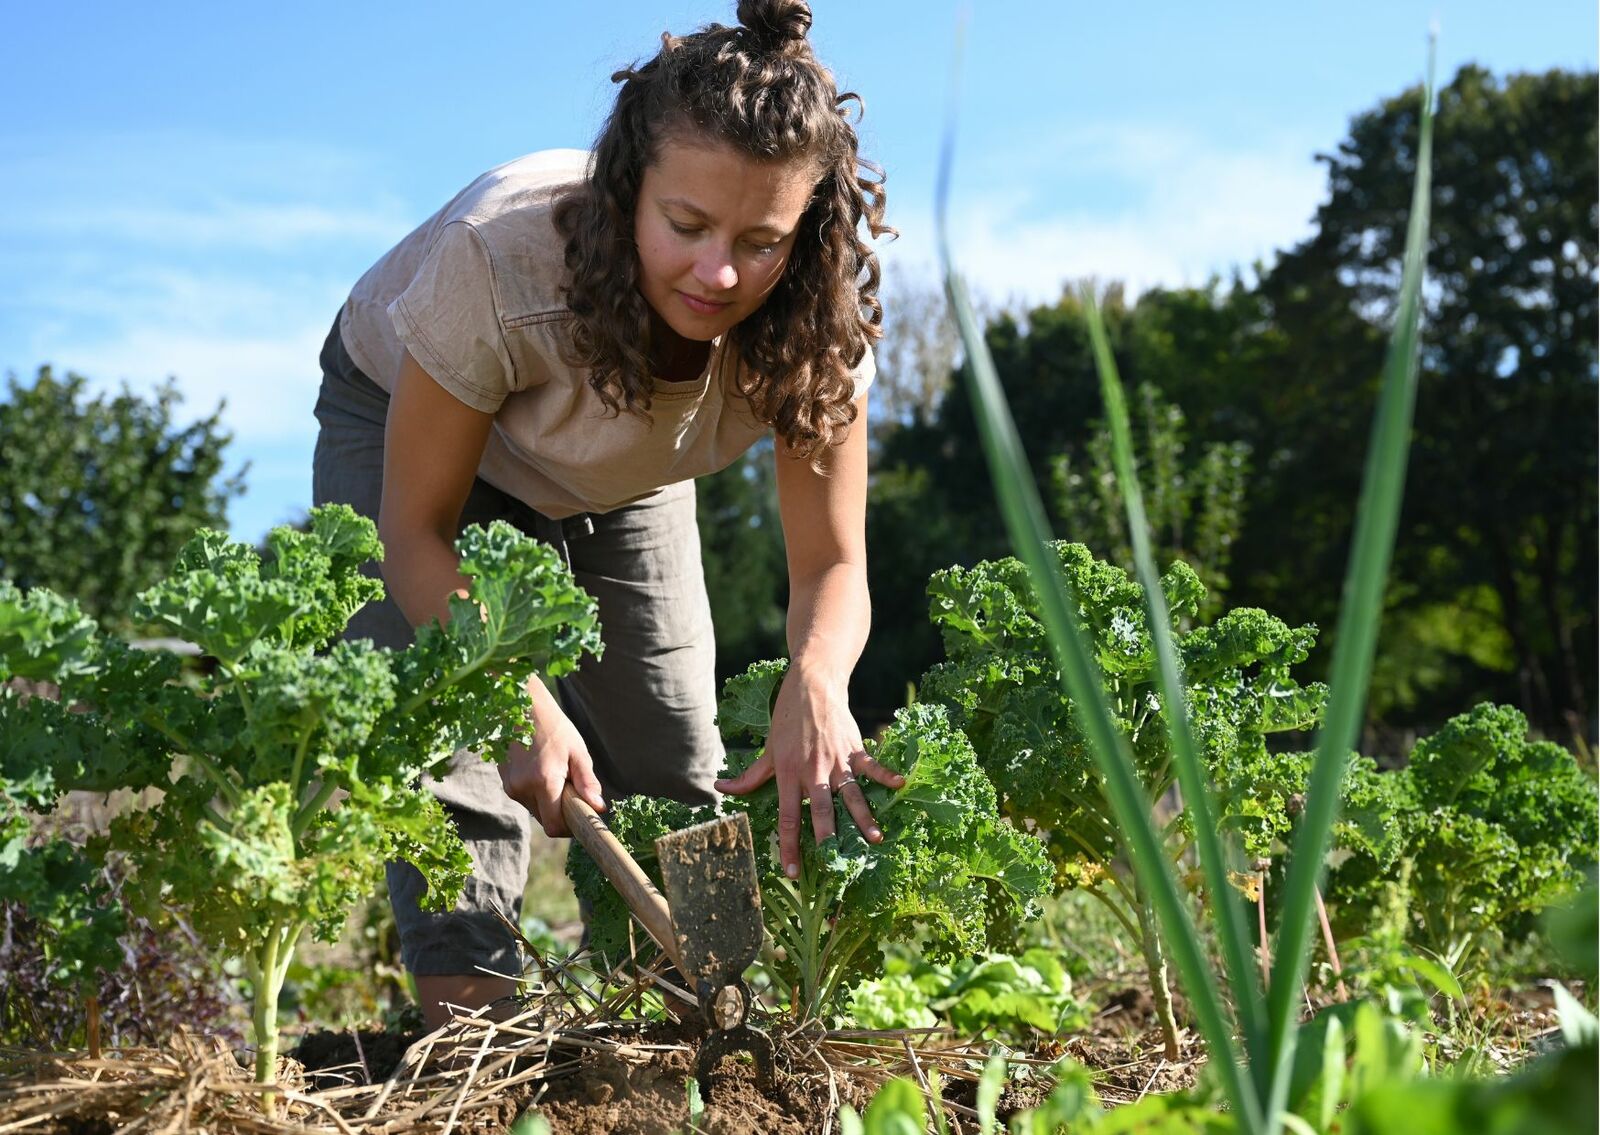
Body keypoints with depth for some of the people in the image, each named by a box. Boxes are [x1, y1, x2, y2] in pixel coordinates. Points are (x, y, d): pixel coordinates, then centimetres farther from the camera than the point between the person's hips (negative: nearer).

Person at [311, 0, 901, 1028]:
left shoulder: (818, 318, -32)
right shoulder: (499, 256, -42)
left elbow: (833, 566, -26)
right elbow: (416, 528, -30)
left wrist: (817, 685, -49)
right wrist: (523, 705, -44)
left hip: (622, 478, 3)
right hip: (412, 424, -3)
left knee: (675, 772, 1)